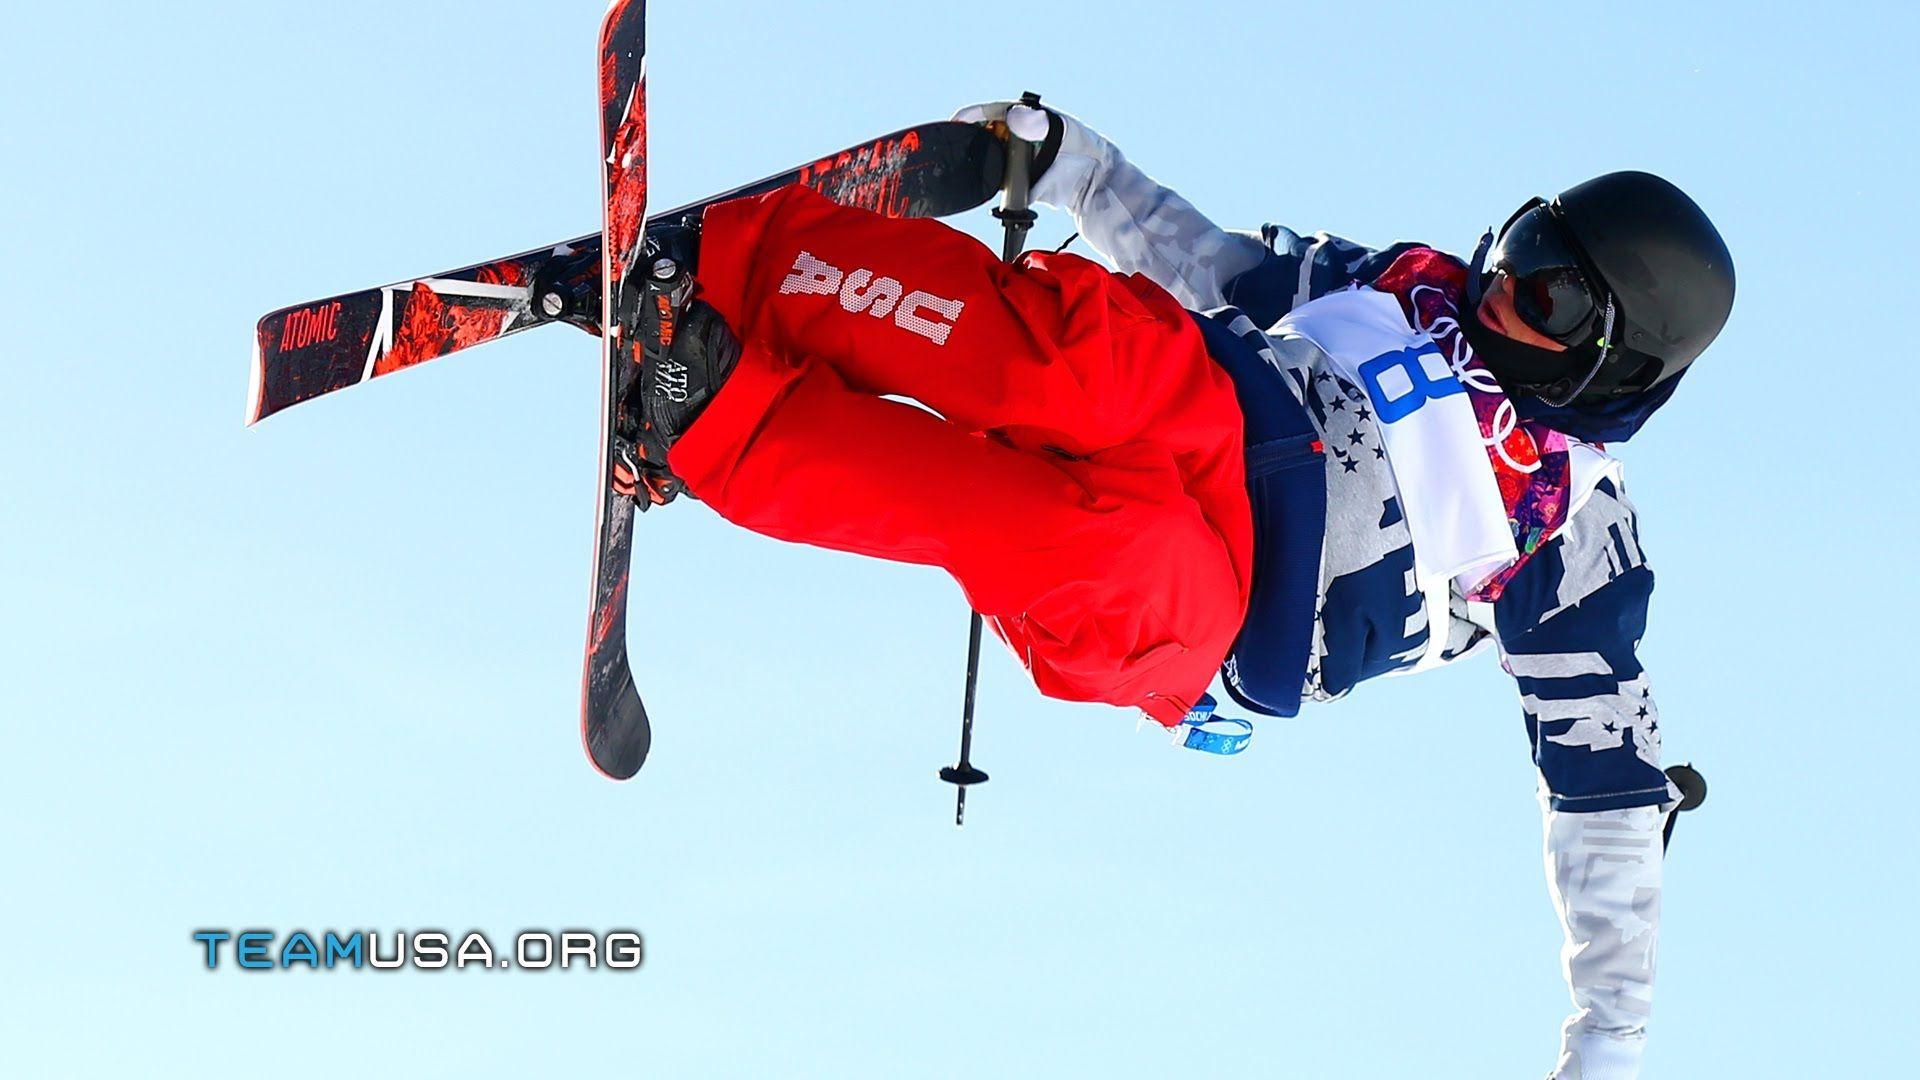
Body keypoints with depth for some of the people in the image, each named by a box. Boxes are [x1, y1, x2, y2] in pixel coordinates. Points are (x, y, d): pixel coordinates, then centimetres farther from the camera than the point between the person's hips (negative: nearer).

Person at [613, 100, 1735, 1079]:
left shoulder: (1578, 530, 8)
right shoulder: (1414, 282, 22)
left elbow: (1608, 780, 8)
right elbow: (1216, 264, 31)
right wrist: (1070, 161, 19)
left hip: (1200, 616, -4)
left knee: (1094, 545, -40)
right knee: (1089, 331, -31)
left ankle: (707, 423, -38)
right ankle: (699, 267, -40)